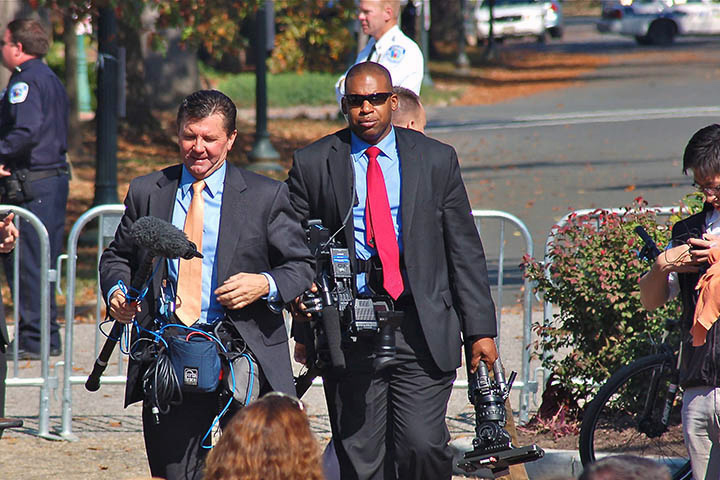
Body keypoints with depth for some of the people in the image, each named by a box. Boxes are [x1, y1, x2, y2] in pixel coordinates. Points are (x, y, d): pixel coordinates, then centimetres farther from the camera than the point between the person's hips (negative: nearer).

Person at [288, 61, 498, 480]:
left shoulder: (436, 159, 8)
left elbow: (465, 251, 9)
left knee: (423, 446, -13)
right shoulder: (313, 165, 6)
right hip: (348, 332, 0)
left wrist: (480, 330, 4)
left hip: (423, 334, 0)